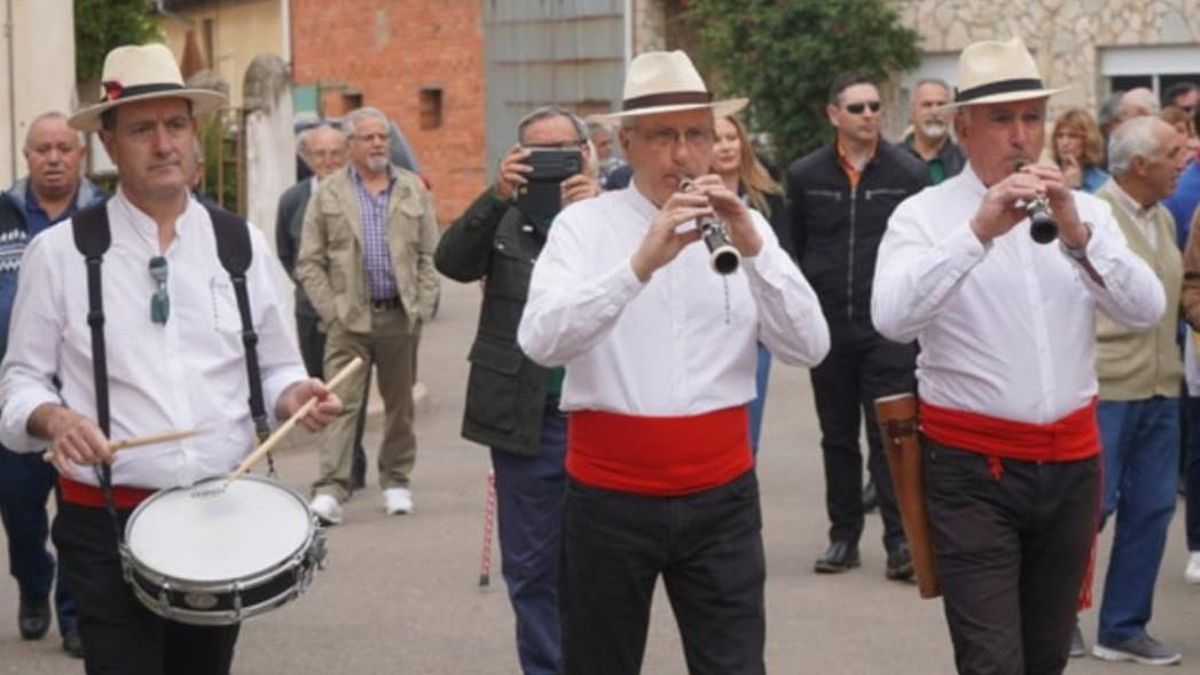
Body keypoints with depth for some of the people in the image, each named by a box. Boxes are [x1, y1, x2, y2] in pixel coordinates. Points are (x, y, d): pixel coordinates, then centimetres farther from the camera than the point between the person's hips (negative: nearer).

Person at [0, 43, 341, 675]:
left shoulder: (243, 245, 6)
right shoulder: (59, 252, -2)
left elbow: (274, 369, 13)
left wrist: (296, 394, -9)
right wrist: (53, 418, -20)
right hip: (108, 525, -3)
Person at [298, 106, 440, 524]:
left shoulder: (414, 191, 9)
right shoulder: (328, 193, 4)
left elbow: (430, 255, 9)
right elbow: (309, 263, 3)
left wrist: (422, 307, -1)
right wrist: (330, 311, -6)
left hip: (401, 316, 2)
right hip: (349, 318, -2)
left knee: (400, 403, 10)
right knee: (342, 404, -9)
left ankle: (396, 481, 23)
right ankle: (330, 490, -12)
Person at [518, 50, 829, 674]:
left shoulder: (743, 224, 5)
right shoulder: (583, 225, -2)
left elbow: (809, 349, -6)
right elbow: (540, 341, -19)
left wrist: (753, 248, -20)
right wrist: (641, 263, -31)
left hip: (721, 495, 1)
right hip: (608, 496, -1)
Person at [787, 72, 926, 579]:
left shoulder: (909, 173, 0)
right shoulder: (805, 175, 4)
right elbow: (795, 247, 10)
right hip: (827, 327, 2)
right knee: (838, 438, 11)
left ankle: (899, 540, -2)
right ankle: (844, 536, 19)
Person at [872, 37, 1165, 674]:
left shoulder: (1085, 211, 8)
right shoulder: (924, 214, -3)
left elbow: (1147, 310, -6)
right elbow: (892, 318, -21)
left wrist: (1077, 234, -21)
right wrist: (978, 231, -29)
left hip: (1071, 461, 4)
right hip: (972, 467, -4)